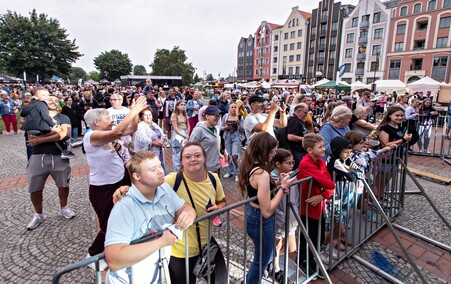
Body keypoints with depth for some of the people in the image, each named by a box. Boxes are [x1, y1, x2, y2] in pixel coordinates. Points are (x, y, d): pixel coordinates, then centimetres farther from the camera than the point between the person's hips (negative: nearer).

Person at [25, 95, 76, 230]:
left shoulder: (63, 118, 8)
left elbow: (66, 134, -12)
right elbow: (32, 137, -6)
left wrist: (41, 139, -14)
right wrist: (56, 131, -15)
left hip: (59, 156, 0)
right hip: (38, 157, 1)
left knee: (64, 184, 11)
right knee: (35, 188, 8)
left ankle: (63, 208, 35)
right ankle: (38, 215, 30)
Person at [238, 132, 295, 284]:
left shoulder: (249, 167, -2)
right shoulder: (262, 174, -30)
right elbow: (267, 211, -27)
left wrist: (277, 183, -1)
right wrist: (283, 187, -20)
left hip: (250, 215, 9)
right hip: (261, 220, -9)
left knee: (260, 258, 30)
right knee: (261, 261, 16)